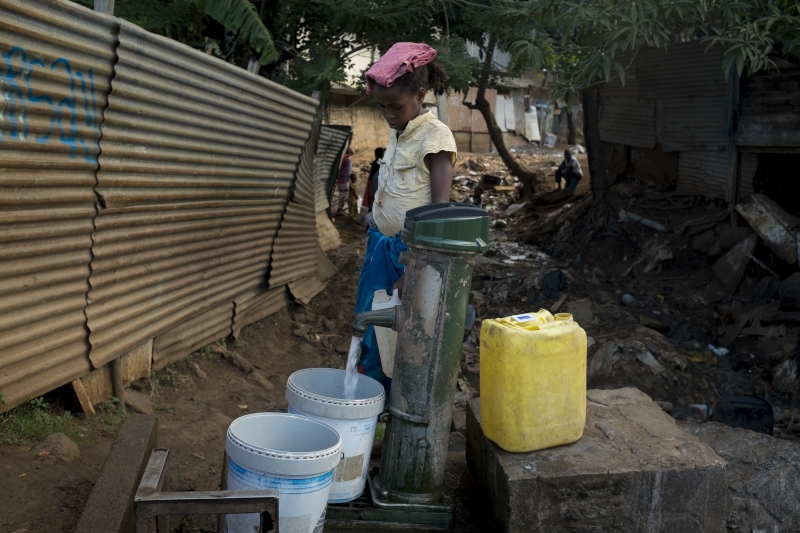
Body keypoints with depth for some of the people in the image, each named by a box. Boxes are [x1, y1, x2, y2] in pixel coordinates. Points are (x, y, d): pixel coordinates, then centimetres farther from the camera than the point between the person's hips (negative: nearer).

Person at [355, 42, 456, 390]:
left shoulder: (434, 136, -12)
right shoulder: (397, 134, 12)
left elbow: (440, 208, -18)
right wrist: (374, 244, 18)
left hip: (409, 252, -8)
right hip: (380, 247, 8)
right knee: (369, 328, 13)